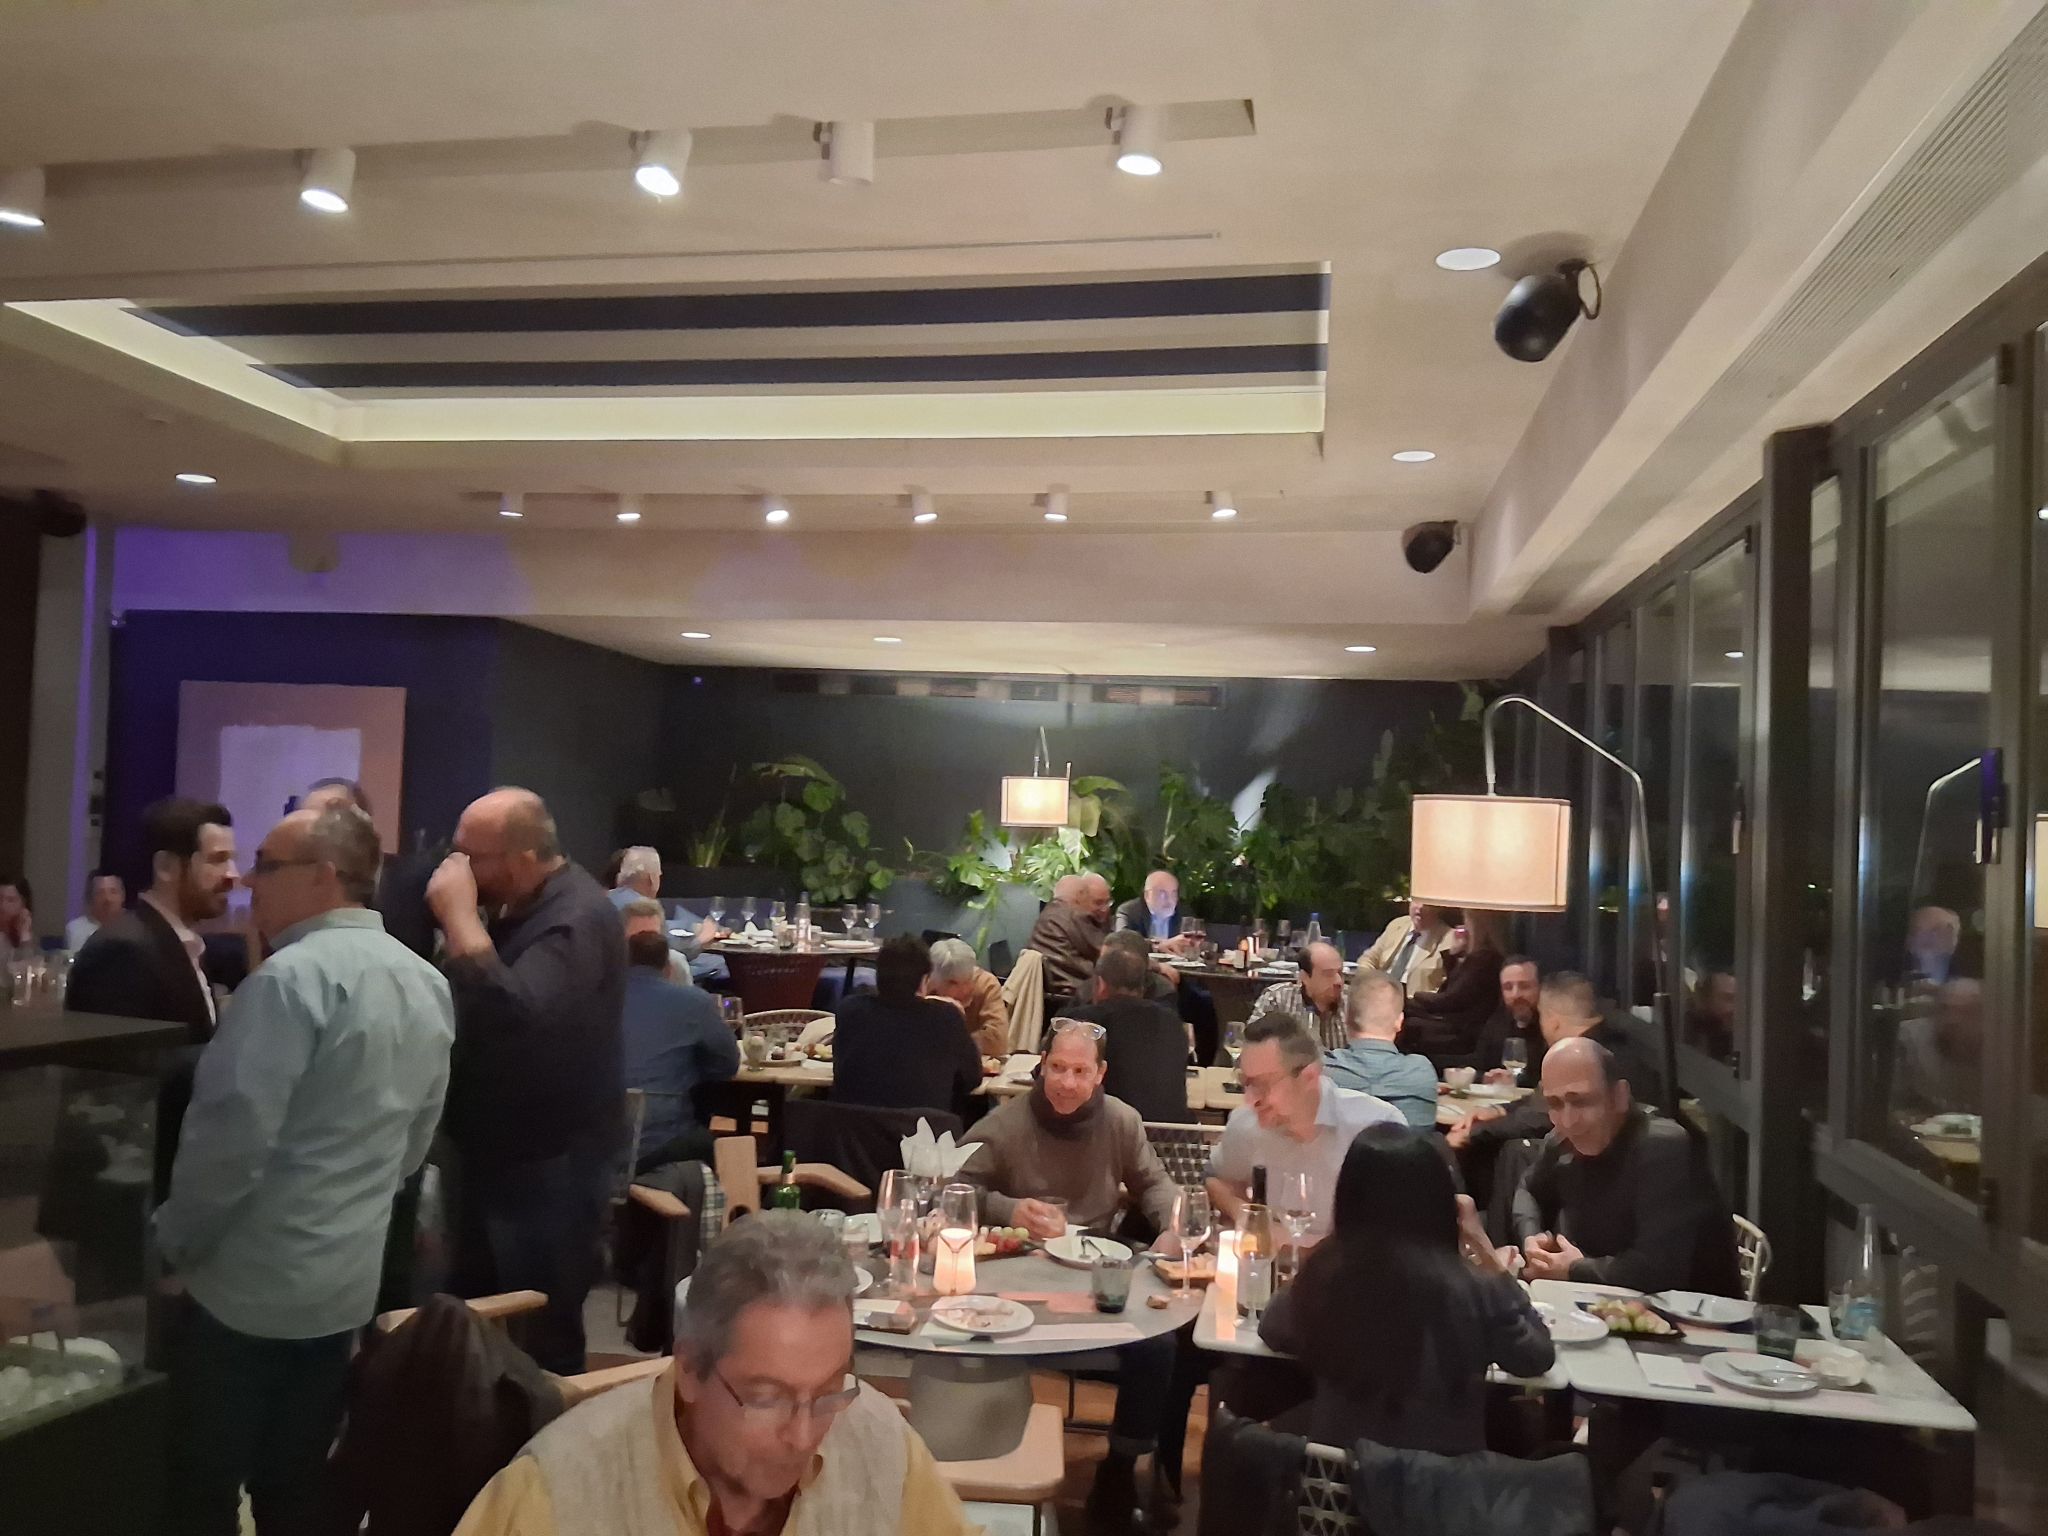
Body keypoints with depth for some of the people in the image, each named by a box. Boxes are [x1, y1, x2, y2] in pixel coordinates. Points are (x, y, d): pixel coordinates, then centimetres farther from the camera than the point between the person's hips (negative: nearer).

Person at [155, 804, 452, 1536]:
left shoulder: (293, 976, -19)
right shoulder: (426, 983, 5)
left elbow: (230, 1133, -22)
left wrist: (175, 1240, -7)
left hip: (249, 1282, -7)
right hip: (347, 1279, 7)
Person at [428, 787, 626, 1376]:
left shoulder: (576, 920, -23)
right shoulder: (518, 905, 7)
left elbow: (516, 1017, -38)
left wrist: (459, 915, -31)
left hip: (550, 1163, -10)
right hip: (497, 1147, 10)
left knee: (544, 1339, 2)